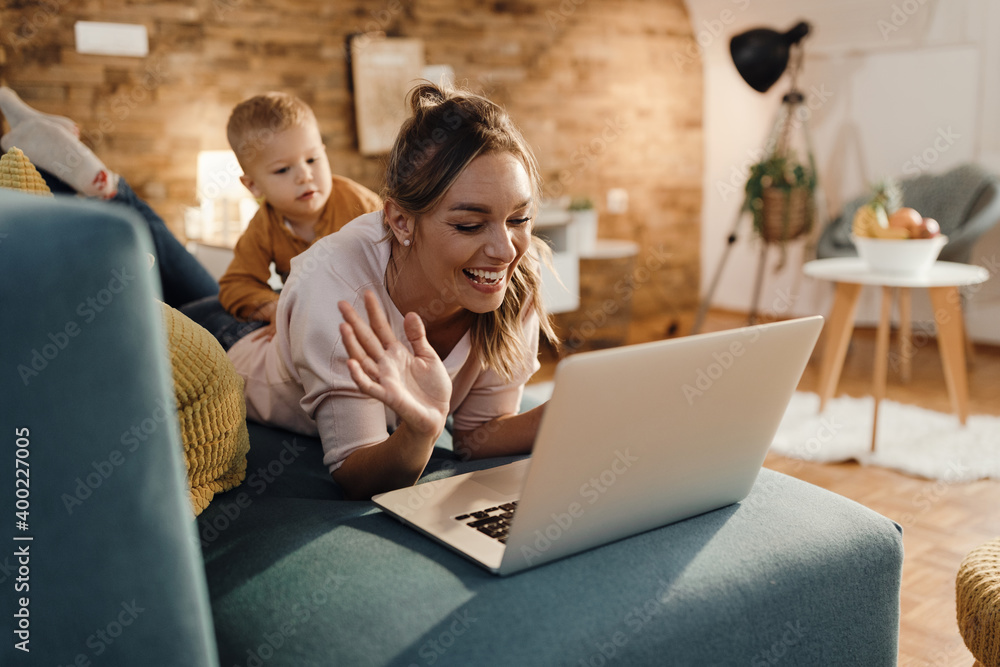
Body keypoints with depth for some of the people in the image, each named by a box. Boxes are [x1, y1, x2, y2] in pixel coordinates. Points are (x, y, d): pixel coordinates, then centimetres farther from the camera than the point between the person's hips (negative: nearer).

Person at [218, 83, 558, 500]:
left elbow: (479, 434, -15)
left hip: (407, 438, 4)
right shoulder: (337, 282, -35)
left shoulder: (519, 273, -25)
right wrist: (421, 430, -51)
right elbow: (357, 479, -30)